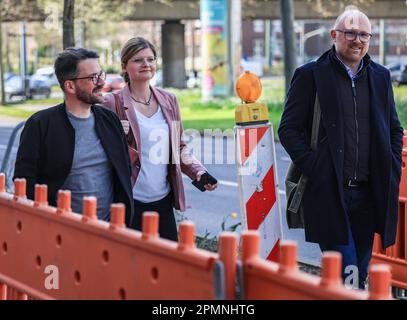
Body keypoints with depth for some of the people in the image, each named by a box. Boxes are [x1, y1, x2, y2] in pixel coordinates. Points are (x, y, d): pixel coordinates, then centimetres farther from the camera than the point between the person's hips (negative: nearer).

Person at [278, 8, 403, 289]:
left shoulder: (381, 76, 13)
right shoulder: (310, 75, -1)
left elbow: (395, 129, 20)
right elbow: (288, 129, -2)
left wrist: (392, 170, 7)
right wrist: (313, 168, -11)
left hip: (369, 193, 5)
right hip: (329, 192, -4)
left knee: (360, 273, 11)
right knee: (345, 275, -10)